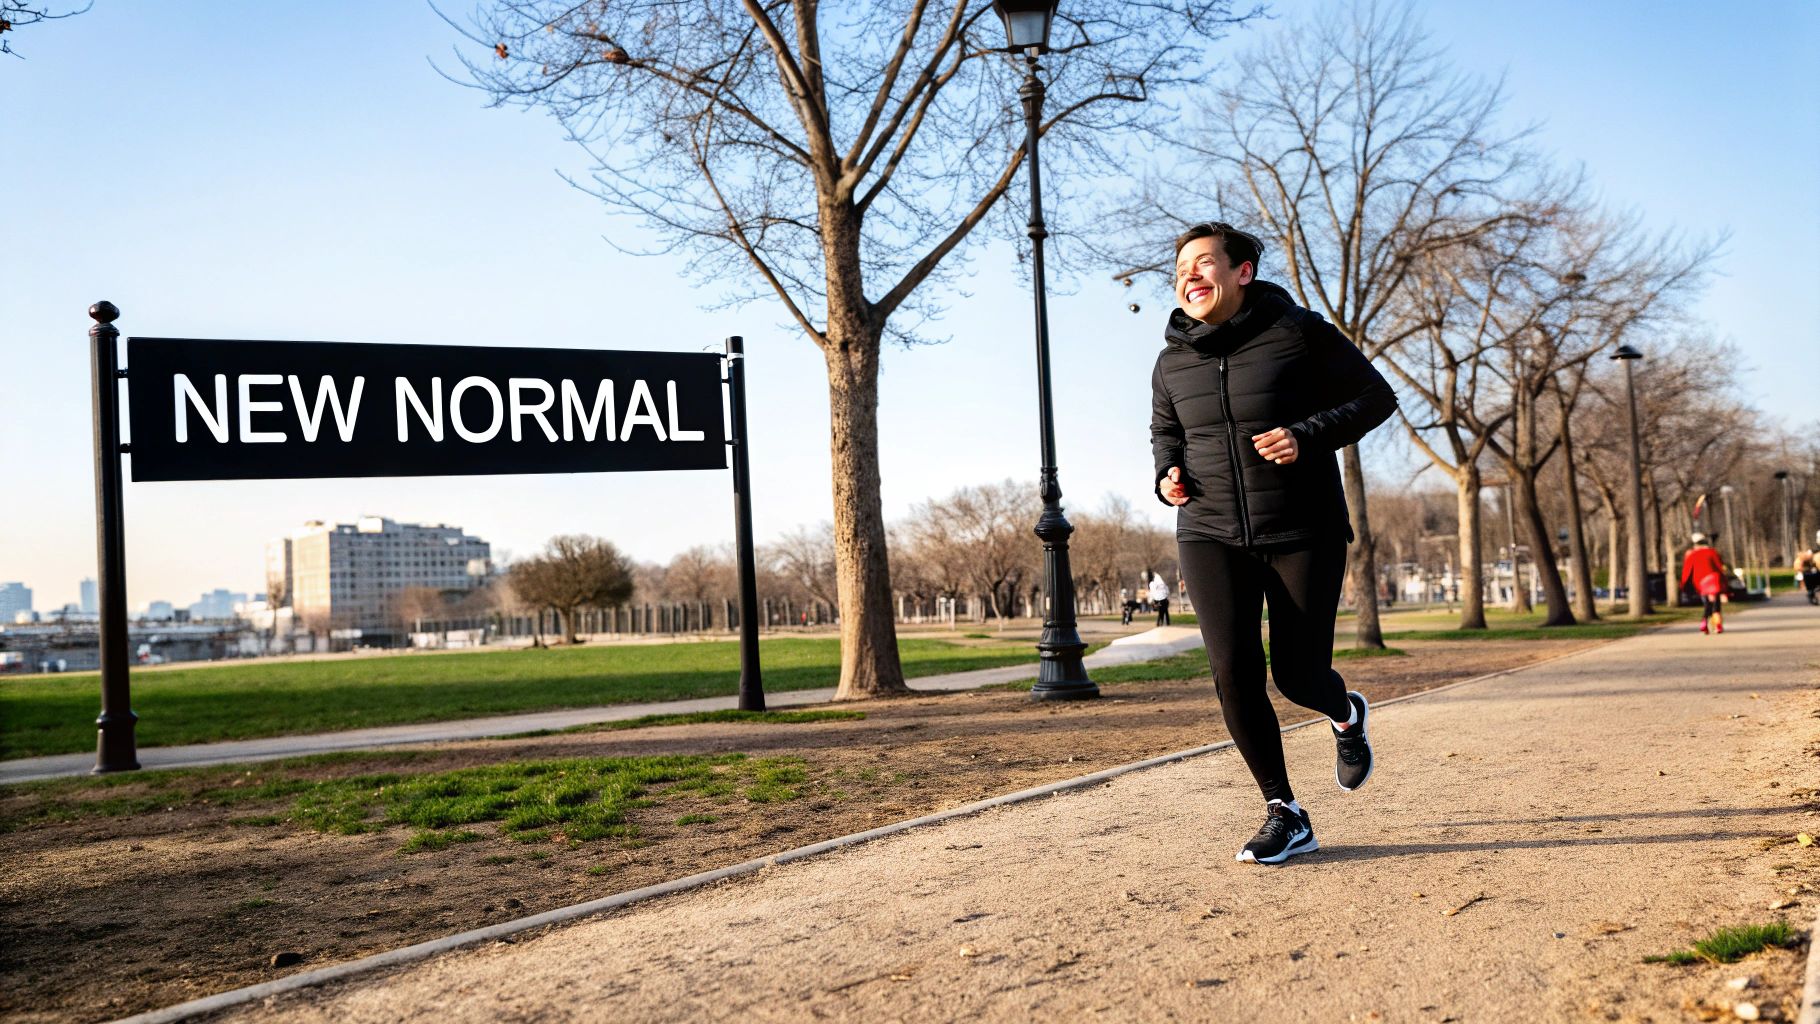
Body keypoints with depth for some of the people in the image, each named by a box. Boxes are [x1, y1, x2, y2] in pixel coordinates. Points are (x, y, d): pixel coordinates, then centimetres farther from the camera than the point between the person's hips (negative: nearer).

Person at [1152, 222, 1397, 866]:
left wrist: (1309, 436, -19)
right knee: (1233, 672, -10)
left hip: (1304, 533, -3)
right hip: (1210, 535, 3)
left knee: (1298, 677, -1)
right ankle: (1284, 813, 6)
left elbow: (1375, 396, -3)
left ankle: (1347, 716, 39)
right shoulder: (1173, 362, 5)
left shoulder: (1298, 332, -7)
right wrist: (1167, 473, 1)